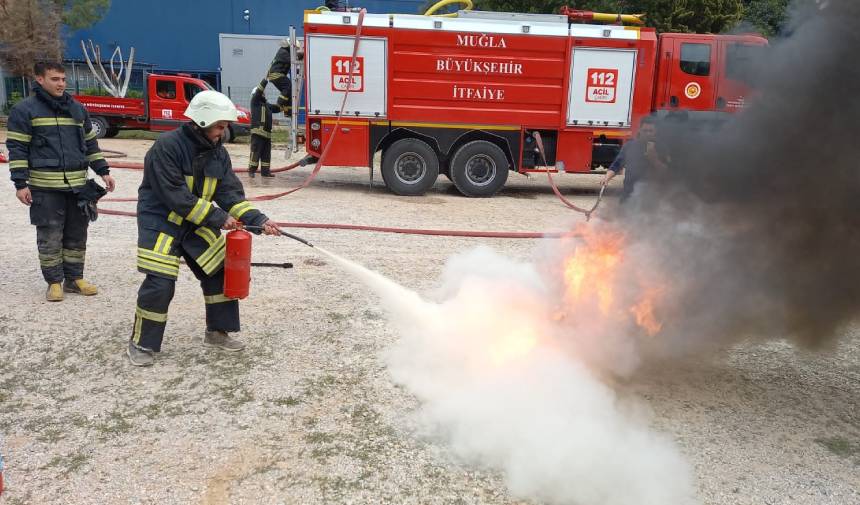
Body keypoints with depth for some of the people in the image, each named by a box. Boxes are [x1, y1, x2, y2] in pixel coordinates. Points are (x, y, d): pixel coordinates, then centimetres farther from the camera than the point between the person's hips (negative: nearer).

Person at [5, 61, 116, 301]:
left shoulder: (77, 108, 13)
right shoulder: (24, 109, -3)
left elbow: (91, 144, 19)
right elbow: (17, 148, -5)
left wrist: (103, 171, 12)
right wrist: (21, 184, -11)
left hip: (78, 186, 5)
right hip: (45, 189, -5)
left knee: (77, 235, 10)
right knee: (50, 237, 2)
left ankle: (74, 279, 21)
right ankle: (54, 282, 13)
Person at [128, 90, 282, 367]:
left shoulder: (218, 153, 2)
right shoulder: (167, 146, -21)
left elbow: (230, 193, -2)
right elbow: (175, 196, -26)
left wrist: (257, 219, -17)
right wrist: (217, 217, -25)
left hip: (197, 225, 7)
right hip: (161, 222, -7)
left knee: (221, 272, 5)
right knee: (160, 284, -12)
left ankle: (216, 332, 22)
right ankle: (141, 344, 9)